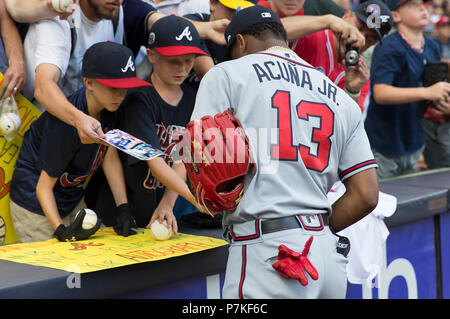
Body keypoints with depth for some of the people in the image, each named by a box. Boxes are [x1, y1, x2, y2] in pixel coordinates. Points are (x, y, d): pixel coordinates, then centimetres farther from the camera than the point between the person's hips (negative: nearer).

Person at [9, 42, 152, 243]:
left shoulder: (109, 107, -9)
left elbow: (110, 157, 1)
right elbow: (44, 186, -24)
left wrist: (123, 208, -4)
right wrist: (61, 231, -34)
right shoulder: (66, 124, -31)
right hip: (35, 206, -7)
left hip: (73, 200, 7)